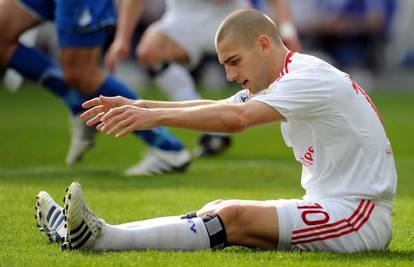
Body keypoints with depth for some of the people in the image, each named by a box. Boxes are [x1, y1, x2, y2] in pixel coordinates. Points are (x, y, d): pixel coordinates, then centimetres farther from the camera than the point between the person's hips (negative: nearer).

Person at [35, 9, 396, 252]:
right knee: (217, 210, -4)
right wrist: (138, 106, -5)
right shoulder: (275, 84, 16)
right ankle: (90, 234, -12)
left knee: (235, 218, -24)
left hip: (361, 218, -9)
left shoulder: (311, 77, -15)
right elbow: (217, 108, 8)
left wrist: (155, 116, -30)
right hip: (329, 207, 9)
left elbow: (236, 118, -29)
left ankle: (102, 239, -32)